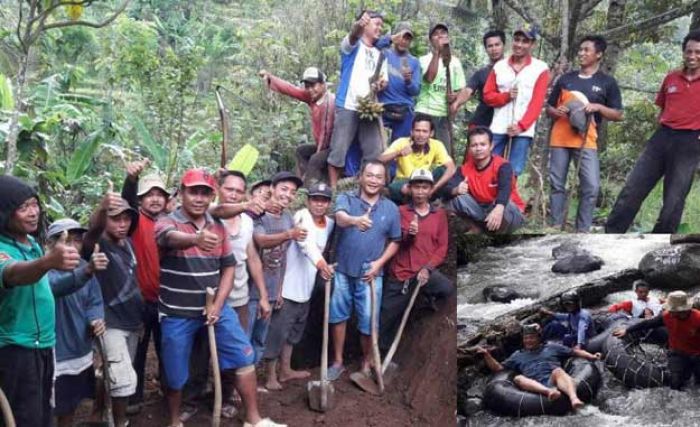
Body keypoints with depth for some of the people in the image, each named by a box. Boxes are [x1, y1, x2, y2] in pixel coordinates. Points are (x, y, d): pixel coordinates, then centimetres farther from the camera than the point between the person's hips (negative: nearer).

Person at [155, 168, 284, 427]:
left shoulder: (218, 226, 4)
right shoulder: (167, 223, -12)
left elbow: (228, 267, 8)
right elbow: (172, 237, -37)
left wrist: (218, 304, -5)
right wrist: (196, 238, -61)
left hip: (214, 307, 4)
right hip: (177, 313, -4)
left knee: (244, 357, 0)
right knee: (175, 375, 7)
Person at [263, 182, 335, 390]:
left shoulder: (329, 223, 6)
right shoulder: (302, 216, -18)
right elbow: (306, 241, -39)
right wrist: (319, 260, -56)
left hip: (306, 287, 8)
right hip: (288, 286, -8)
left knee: (294, 330, 19)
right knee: (278, 331, -3)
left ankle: (285, 370, 32)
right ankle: (271, 376, 7)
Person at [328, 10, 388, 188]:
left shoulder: (380, 55, 20)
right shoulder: (352, 45, 5)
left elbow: (384, 81, 17)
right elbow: (352, 37, -19)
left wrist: (380, 85, -9)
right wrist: (358, 25, -43)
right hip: (347, 106, -5)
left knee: (375, 152, 1)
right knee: (339, 150, -5)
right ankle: (333, 189, 1)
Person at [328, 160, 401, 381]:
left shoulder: (391, 209, 1)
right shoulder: (345, 198, -5)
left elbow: (394, 241, 8)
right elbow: (340, 217, -28)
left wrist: (379, 262, -8)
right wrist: (354, 220, -52)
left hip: (370, 274, 0)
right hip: (343, 270, 0)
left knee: (368, 323, 4)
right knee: (338, 317, 12)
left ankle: (366, 365, 26)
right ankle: (338, 362, 29)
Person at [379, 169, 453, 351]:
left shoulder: (440, 214, 7)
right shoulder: (400, 212, 5)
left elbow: (442, 247, 2)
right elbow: (395, 242, -5)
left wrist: (428, 268, -13)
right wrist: (409, 234, -27)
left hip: (426, 272, 0)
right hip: (400, 274, 0)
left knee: (448, 288, -32)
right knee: (385, 323, 2)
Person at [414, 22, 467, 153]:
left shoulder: (455, 62, 12)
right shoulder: (425, 59, 2)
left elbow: (460, 89, 11)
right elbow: (429, 78, -18)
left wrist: (456, 101, -12)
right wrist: (436, 52, -17)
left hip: (445, 115, 3)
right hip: (425, 113, -3)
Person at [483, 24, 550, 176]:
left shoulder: (540, 68, 1)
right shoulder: (499, 66, 10)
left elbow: (537, 102, -4)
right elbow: (487, 96, 11)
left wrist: (521, 126, -14)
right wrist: (506, 96, -9)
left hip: (523, 130, -3)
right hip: (498, 129, 3)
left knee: (513, 172, -5)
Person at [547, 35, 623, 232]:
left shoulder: (607, 82, 6)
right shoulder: (565, 79, 13)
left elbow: (618, 115, 5)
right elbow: (549, 108, 17)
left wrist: (598, 107, -12)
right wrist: (556, 111, -6)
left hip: (586, 140, -2)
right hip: (560, 139, 3)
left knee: (591, 186, -12)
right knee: (557, 184, 4)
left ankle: (583, 230, -3)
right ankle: (556, 227, 12)